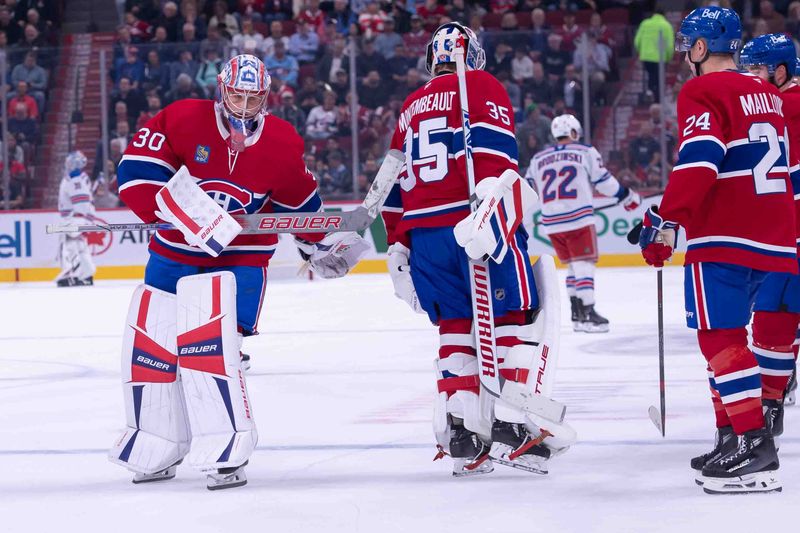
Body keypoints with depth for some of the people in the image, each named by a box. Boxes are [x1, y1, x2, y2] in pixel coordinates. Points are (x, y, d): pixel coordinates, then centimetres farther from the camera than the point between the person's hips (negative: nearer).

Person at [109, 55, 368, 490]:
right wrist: (178, 211, -25)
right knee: (146, 349, 5)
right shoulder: (182, 120, -13)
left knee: (207, 345, -24)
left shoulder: (282, 144, -6)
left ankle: (226, 454, -20)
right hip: (174, 254, 3)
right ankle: (155, 454, 26)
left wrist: (320, 246, 12)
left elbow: (299, 200, 11)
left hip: (239, 259, -2)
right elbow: (135, 169, -16)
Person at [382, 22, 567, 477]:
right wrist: (495, 215, -25)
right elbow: (494, 151, -14)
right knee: (514, 319, 0)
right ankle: (510, 427, -10)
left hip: (425, 234, 6)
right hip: (474, 223, -6)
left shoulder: (412, 108, 23)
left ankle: (459, 430, 5)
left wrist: (398, 249, 28)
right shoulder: (482, 87, 4)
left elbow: (396, 187, 23)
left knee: (456, 328, 13)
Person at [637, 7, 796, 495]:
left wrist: (668, 221, -21)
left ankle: (755, 445, -20)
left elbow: (699, 161, -20)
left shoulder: (703, 92, -8)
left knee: (721, 336, -11)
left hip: (724, 238, -9)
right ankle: (731, 436, 19)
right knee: (723, 335, 18)